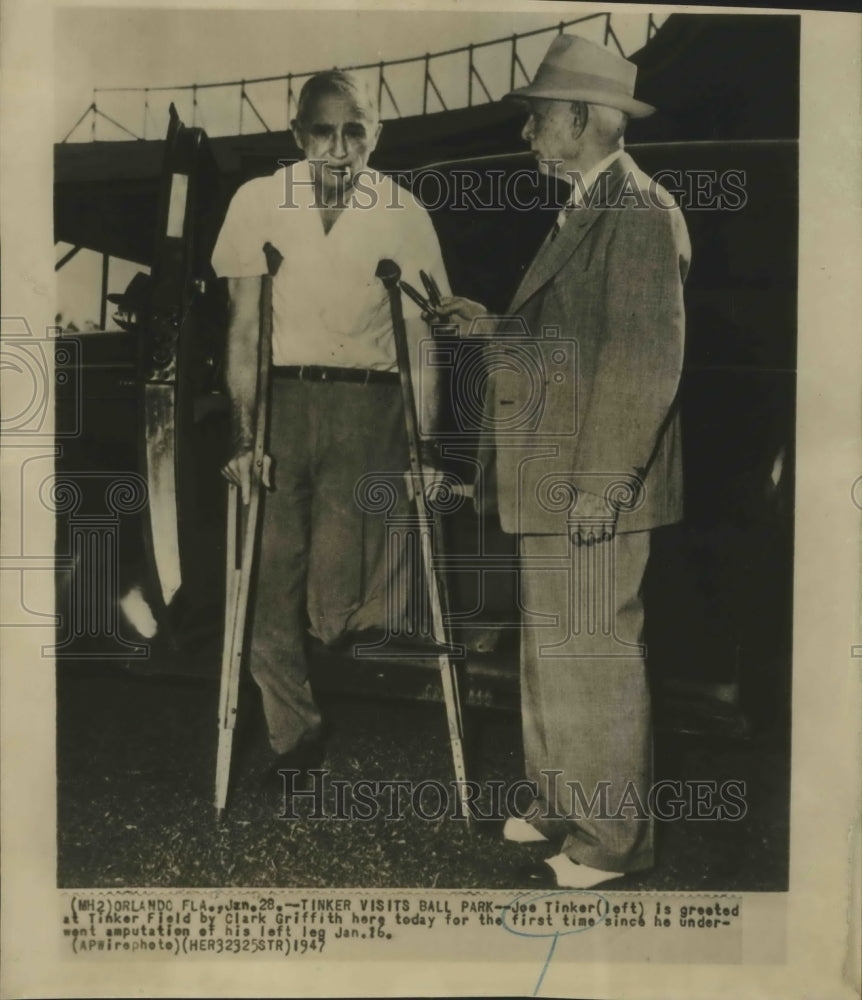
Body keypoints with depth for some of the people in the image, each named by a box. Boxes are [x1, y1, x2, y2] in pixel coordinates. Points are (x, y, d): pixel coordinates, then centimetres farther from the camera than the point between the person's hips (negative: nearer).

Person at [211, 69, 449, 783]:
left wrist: (420, 447, -5)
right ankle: (294, 735, 22)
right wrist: (246, 436, -5)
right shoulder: (259, 202, 3)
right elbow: (245, 331, 2)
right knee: (271, 586, 1)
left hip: (367, 406, -1)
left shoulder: (403, 213, 1)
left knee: (337, 605, -10)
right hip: (282, 401, 1)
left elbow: (418, 341, 1)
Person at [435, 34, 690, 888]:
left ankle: (610, 837, 17)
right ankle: (563, 805, 33)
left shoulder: (636, 213, -12)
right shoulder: (584, 210, 18)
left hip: (593, 483, -10)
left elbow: (647, 356, -19)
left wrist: (599, 485, -21)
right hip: (552, 483, 10)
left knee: (592, 654, -1)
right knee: (551, 649, 17)